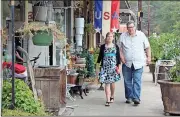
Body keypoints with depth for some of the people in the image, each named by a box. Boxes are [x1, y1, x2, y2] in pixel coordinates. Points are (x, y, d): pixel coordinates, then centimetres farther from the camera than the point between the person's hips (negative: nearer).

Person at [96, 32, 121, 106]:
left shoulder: (116, 47, 6)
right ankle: (108, 100, -8)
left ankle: (112, 96, 29)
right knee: (107, 83, -6)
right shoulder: (103, 47, 6)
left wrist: (119, 67, 1)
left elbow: (118, 57, 6)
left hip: (113, 67, 1)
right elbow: (100, 56, 10)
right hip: (105, 67, -1)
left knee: (112, 82, 7)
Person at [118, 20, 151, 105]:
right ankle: (129, 97, 18)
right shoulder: (123, 36, 6)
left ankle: (136, 98, -10)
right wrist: (121, 56, -3)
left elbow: (147, 47, 10)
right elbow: (119, 48, 11)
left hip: (138, 63, -2)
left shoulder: (141, 35, 5)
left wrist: (149, 57, 2)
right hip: (126, 63, 2)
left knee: (137, 81, -8)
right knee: (127, 81, 7)